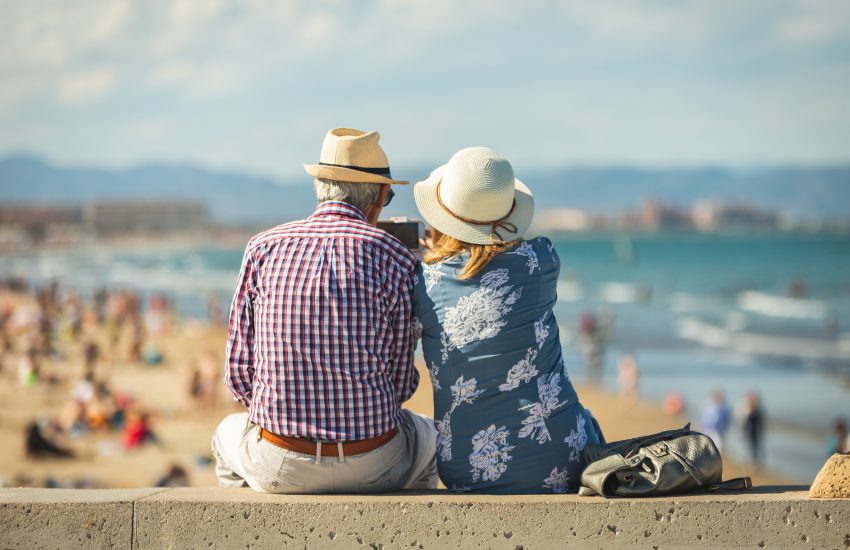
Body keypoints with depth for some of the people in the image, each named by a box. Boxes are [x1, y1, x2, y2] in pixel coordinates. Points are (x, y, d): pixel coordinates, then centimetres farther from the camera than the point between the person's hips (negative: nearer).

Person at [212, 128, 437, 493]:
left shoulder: (263, 249, 1)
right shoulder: (394, 257, -4)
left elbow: (239, 373, 2)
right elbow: (401, 383, 0)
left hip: (277, 466, 1)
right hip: (372, 466, -1)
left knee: (230, 433, 38)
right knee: (427, 435, 35)